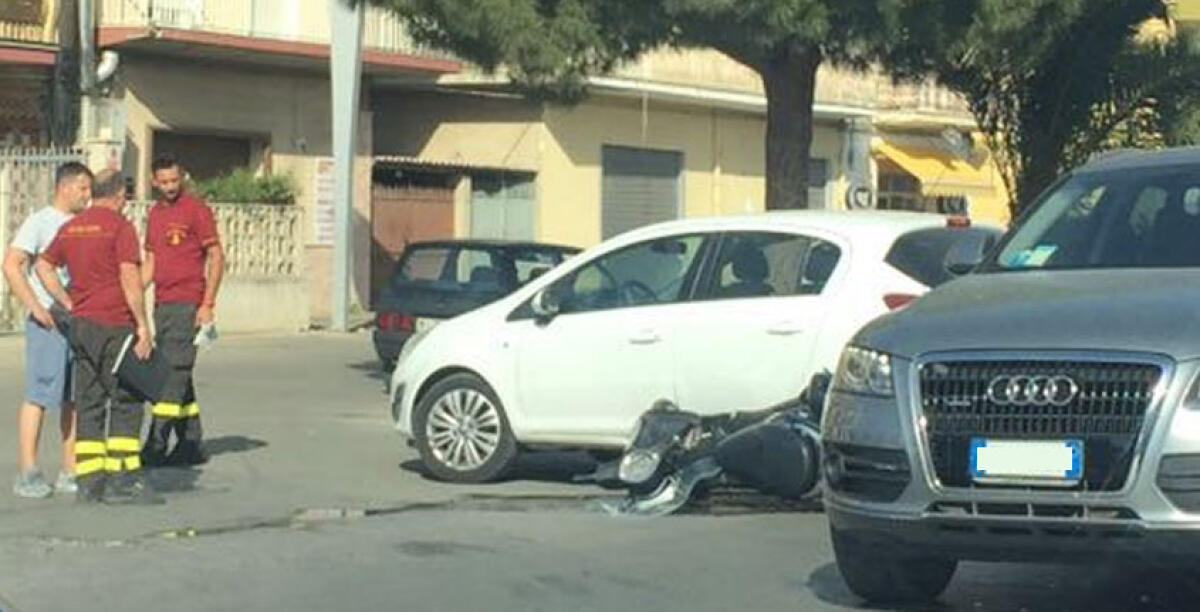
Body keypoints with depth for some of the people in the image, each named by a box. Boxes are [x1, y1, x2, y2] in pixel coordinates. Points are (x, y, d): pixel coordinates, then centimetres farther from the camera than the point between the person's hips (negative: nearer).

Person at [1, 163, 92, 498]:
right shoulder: (40, 222, -5)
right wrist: (38, 309, -16)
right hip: (48, 323, -7)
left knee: (76, 397, 9)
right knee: (39, 396, -6)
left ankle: (70, 471, 16)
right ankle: (27, 473, -3)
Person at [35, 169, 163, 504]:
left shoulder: (71, 227, 13)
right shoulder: (120, 226, -9)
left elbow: (44, 266, 17)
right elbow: (130, 278, -15)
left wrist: (69, 305, 15)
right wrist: (143, 326, -12)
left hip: (80, 325, 7)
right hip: (115, 325, -7)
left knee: (89, 403, 9)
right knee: (126, 402, -2)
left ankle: (89, 480, 8)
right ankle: (123, 481, -5)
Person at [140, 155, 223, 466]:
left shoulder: (196, 209, -5)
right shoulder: (155, 213, 16)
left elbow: (216, 257, -8)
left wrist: (208, 304, -14)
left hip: (187, 303, -8)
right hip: (162, 303, 8)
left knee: (174, 371, -10)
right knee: (178, 374, 10)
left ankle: (156, 445, -12)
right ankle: (191, 444, 17)